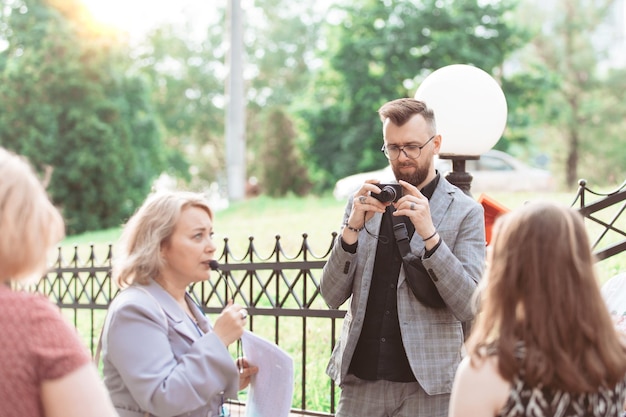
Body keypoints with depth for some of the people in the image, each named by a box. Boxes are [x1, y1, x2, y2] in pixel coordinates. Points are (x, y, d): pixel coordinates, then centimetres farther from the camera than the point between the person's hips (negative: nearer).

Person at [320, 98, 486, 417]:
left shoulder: (465, 212, -2)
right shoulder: (364, 203, 8)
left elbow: (468, 306, -10)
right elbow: (332, 296, 3)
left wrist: (429, 234, -19)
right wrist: (353, 227, -11)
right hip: (360, 378, 3)